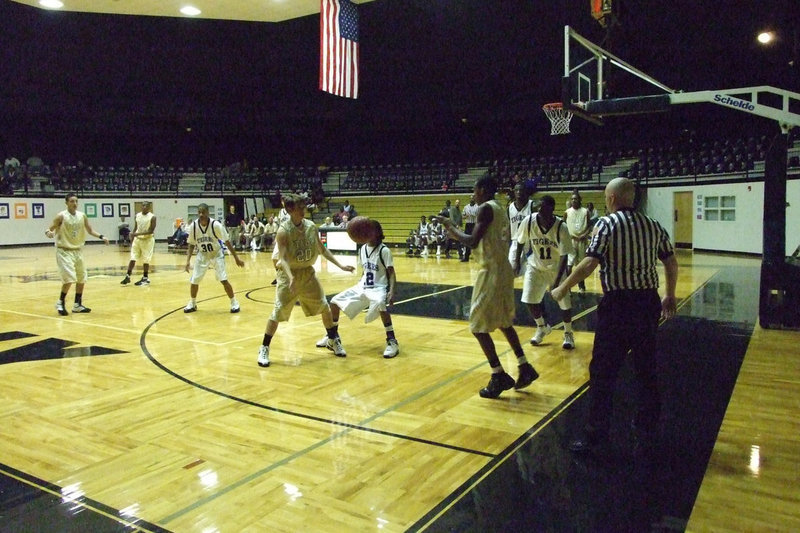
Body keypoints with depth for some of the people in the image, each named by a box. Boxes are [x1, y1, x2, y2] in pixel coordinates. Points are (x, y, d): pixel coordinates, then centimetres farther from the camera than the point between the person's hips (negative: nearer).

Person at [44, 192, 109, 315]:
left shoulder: (82, 216, 2)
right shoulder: (61, 216, -12)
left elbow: (90, 230, 11)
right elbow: (50, 229, -9)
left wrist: (101, 237, -4)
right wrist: (48, 233, -32)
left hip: (78, 250, 6)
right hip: (64, 251, -6)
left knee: (81, 279, 10)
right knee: (69, 278, -16)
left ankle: (77, 305, 22)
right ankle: (60, 303, 3)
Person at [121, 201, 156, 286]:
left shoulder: (152, 217, -11)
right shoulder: (137, 215, 6)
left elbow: (151, 231, -16)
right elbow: (135, 228, 13)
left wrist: (138, 234, -25)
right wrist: (132, 240, 11)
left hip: (147, 240, -5)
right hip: (137, 239, 5)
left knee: (145, 260, 0)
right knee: (132, 259, 3)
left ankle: (145, 278, 11)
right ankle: (128, 277, 9)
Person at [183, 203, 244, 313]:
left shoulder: (215, 225, -25)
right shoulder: (193, 226, -16)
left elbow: (227, 241, -16)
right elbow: (191, 245, -2)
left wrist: (236, 258, -16)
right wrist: (188, 261, -10)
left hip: (216, 254, -3)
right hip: (202, 255, 3)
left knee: (223, 280, -13)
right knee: (194, 280, 2)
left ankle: (234, 303, 4)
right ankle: (192, 304, 24)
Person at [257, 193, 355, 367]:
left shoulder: (311, 226, -4)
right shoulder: (284, 231, -18)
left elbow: (322, 250, 6)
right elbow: (282, 258, -25)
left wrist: (340, 265, -1)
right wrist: (291, 278, -41)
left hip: (307, 272, 5)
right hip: (289, 274, -5)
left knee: (324, 306, 9)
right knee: (279, 311, -7)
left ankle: (333, 340, 29)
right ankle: (264, 349, 7)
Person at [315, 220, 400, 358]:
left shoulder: (384, 250, -13)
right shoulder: (362, 249, 6)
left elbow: (391, 274, -15)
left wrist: (391, 292, -27)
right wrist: (358, 284, 12)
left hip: (379, 288, -7)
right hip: (363, 286, 7)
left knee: (380, 304, -41)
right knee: (335, 301, 3)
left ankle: (392, 341, -28)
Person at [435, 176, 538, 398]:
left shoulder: (485, 208, -13)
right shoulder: (500, 209, 15)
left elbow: (473, 242, -22)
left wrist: (451, 228, -8)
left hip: (492, 271, -10)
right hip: (503, 269, 10)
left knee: (478, 326, -1)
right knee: (503, 321, 22)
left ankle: (499, 376, 2)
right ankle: (525, 368, 25)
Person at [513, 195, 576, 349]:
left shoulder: (561, 227, -26)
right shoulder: (529, 221, -22)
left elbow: (564, 256, -22)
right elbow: (521, 242, -1)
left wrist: (557, 281, -27)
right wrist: (517, 261, 1)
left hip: (556, 268, -2)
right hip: (535, 266, 2)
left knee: (564, 302, -2)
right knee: (529, 300, -4)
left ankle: (568, 333, 24)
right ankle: (542, 327, 25)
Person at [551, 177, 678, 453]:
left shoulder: (607, 224, -9)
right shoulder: (653, 225, 9)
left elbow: (589, 263, -20)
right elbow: (671, 263, 13)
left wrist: (563, 288, -10)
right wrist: (670, 297, 26)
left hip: (618, 304, -6)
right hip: (649, 301, 6)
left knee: (603, 371, 0)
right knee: (646, 366, 19)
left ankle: (595, 433, 3)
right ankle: (648, 423, 32)